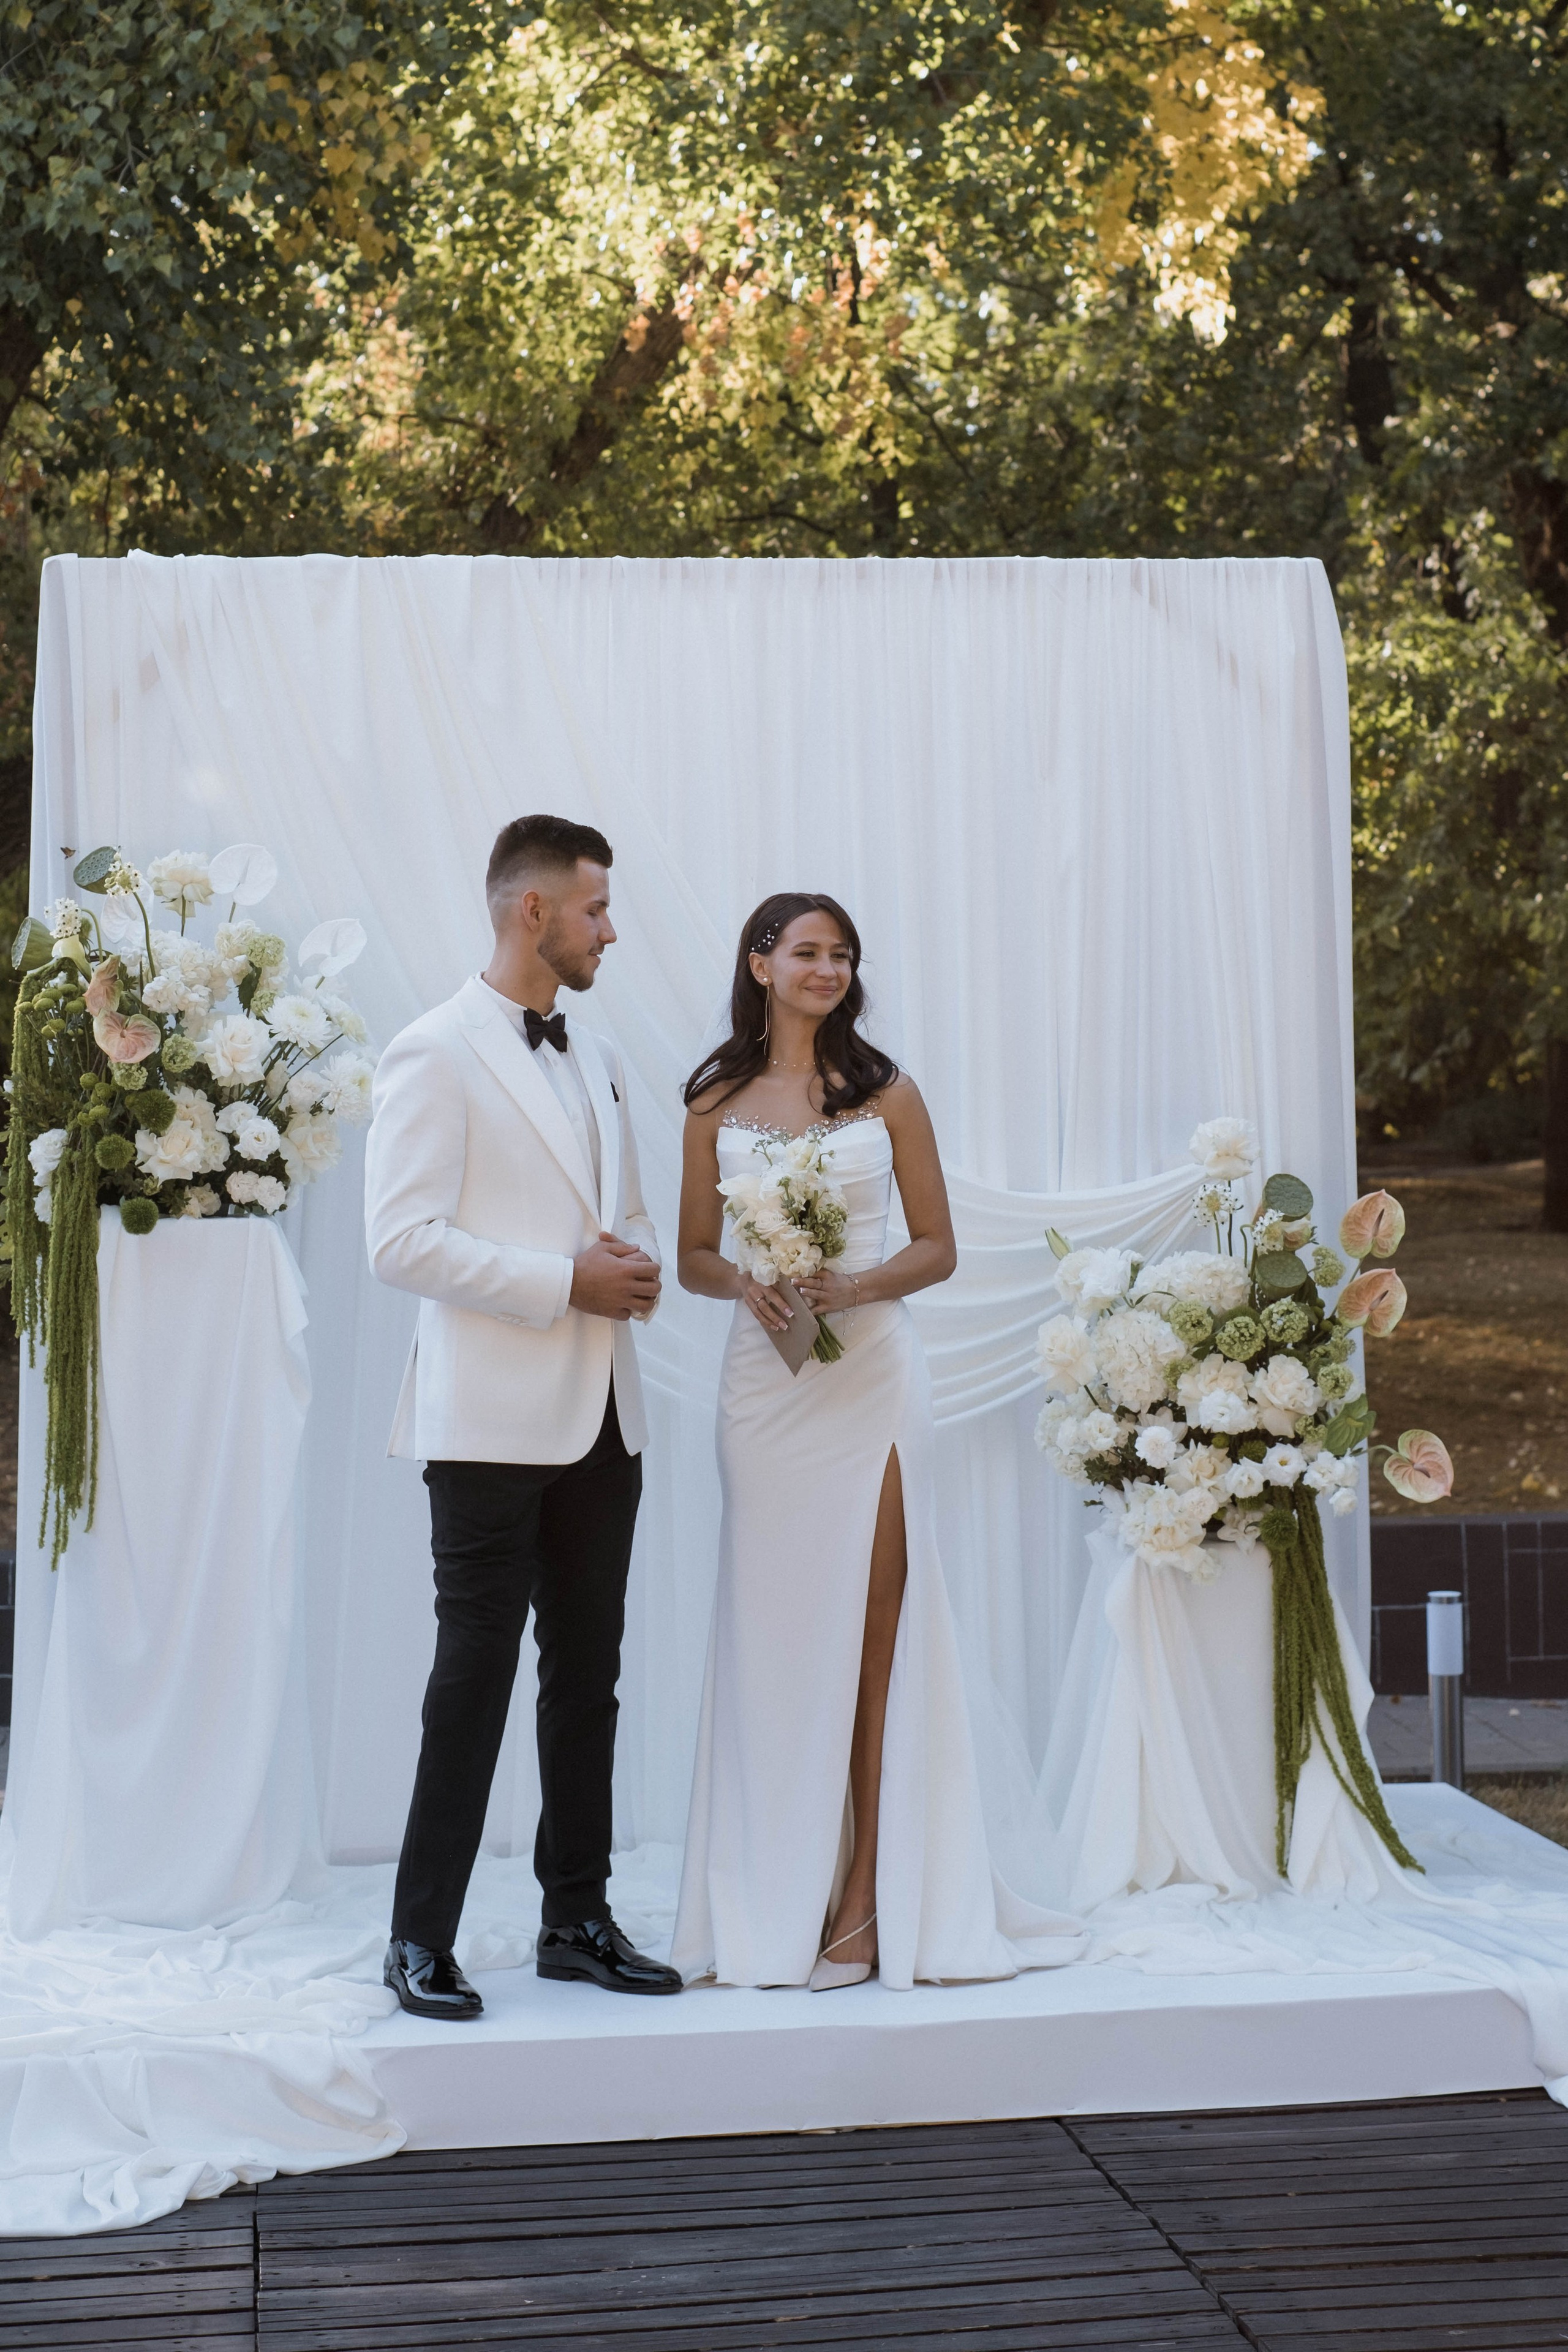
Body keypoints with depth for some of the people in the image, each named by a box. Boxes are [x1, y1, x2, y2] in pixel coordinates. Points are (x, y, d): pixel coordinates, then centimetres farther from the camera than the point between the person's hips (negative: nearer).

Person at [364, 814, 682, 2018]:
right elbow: (403, 1239, -15)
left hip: (602, 1418, 7)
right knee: (476, 1677, -3)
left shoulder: (597, 1057, 16)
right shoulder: (437, 1054, -8)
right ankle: (423, 1939, 7)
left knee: (588, 1678, 11)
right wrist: (565, 1281, -17)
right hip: (493, 1419, -7)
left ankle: (577, 1919, 21)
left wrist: (637, 1263, 1)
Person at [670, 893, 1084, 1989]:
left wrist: (857, 1285, -13)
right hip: (765, 1380, 1)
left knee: (873, 1633, -3)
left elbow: (937, 1245, 6)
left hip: (872, 1375, -1)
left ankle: (867, 1899, 1)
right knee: (774, 1633, 3)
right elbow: (694, 1254, 11)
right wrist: (745, 1282, -10)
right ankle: (775, 1897, 11)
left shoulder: (886, 1093, 5)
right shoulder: (716, 1103, 8)